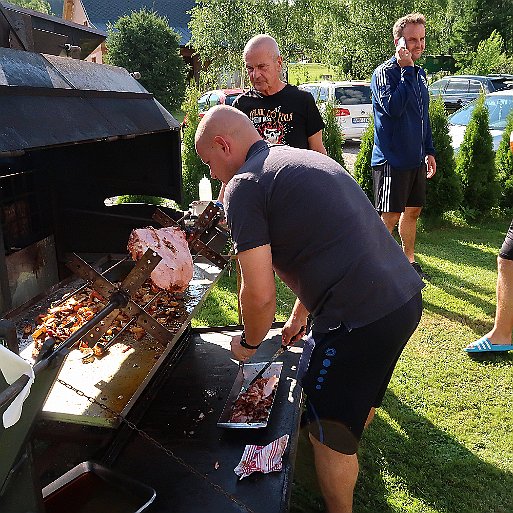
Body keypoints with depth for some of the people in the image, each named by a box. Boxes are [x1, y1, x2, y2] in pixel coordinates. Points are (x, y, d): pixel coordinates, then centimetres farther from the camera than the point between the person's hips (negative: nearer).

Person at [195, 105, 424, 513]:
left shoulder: (244, 185, -10)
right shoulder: (304, 160, 19)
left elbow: (259, 294, -14)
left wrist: (250, 343, 7)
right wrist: (299, 315, 31)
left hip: (360, 318, -10)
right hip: (406, 295, 10)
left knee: (329, 431, 12)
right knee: (361, 393, 33)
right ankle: (348, 463, 59)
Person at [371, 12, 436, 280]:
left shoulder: (419, 73, 13)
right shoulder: (385, 72, -11)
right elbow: (393, 107, -29)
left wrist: (429, 151, 19)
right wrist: (407, 69, -22)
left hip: (415, 158, 8)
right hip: (392, 160, -8)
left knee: (413, 211, 16)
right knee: (390, 217, -4)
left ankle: (409, 260, 31)